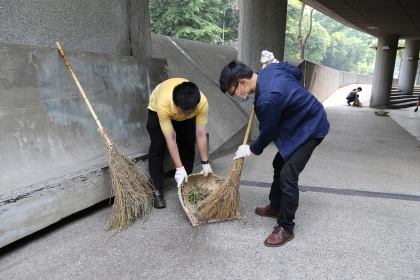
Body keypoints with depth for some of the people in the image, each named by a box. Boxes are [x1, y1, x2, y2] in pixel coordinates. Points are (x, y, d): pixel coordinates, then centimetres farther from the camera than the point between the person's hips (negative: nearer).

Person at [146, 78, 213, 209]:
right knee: (157, 149, -10)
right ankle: (157, 191, 0)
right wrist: (179, 168, -35)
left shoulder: (202, 103, -38)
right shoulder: (163, 104, -44)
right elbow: (170, 139, -36)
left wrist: (205, 163, -21)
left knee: (188, 148, -3)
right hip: (156, 109, -2)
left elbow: (201, 135, -28)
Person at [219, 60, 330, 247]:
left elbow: (268, 132, -18)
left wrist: (252, 150, -1)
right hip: (303, 121, 10)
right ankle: (275, 207, 34)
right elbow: (297, 73, 12)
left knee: (288, 176, -13)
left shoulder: (268, 98, -34)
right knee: (279, 164, 17)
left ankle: (285, 228, 1)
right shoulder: (270, 69, -7)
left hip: (310, 128, -10)